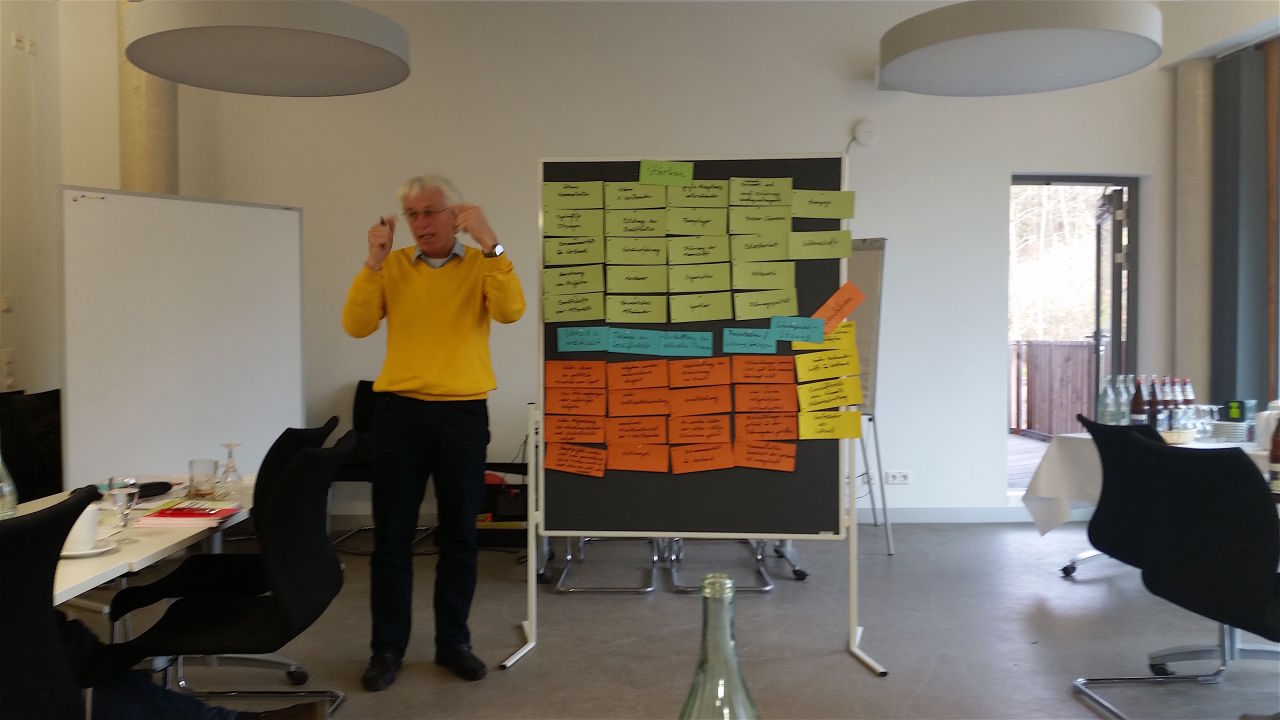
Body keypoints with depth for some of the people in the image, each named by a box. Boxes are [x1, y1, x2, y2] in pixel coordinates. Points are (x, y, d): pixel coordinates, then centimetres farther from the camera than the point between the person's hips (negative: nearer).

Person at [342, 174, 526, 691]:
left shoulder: (481, 267, 2)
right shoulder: (393, 267, 6)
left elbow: (510, 312, -16)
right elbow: (356, 326, -5)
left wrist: (491, 245, -22)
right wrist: (374, 261, -13)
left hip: (463, 414, 0)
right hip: (399, 411, 1)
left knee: (459, 534, 8)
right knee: (392, 534, 5)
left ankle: (453, 642, 22)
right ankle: (387, 648, 17)